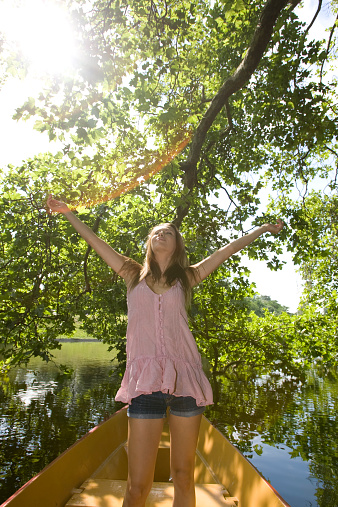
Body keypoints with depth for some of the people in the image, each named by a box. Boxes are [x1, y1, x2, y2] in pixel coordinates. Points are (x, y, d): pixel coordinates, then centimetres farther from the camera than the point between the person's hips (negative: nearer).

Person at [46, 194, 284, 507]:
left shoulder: (186, 277, 11)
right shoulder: (134, 275, 12)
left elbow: (228, 250, 18)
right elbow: (95, 241, 18)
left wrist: (263, 228, 27)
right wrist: (68, 212, 26)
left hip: (185, 377, 1)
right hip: (145, 380, -1)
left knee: (183, 478, 11)